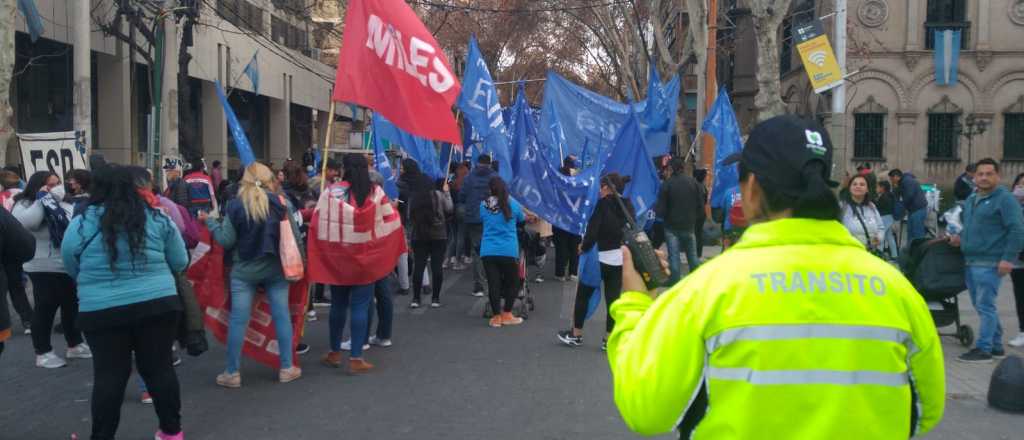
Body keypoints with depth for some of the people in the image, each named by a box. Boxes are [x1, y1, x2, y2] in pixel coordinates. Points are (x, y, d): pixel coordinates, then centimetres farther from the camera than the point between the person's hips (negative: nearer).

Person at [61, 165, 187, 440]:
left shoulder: (80, 225, 0)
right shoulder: (158, 218, 2)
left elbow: (73, 270, 12)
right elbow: (180, 263, 10)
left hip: (102, 310, -1)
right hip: (158, 304, 1)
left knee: (109, 376, 8)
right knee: (159, 368, 11)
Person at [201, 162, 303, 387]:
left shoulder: (235, 206, -7)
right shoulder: (281, 203, -5)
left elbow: (226, 241, -4)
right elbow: (295, 236, -2)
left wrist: (210, 221, 7)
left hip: (244, 270, -1)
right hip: (276, 268, 1)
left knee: (238, 319, 4)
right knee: (281, 315, 9)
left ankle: (232, 373, 12)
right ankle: (287, 368, 14)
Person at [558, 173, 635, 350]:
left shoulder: (603, 204, -12)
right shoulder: (628, 205, 4)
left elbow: (593, 230, -17)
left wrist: (583, 247, -3)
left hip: (600, 257, -4)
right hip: (620, 259, 5)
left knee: (583, 295, 12)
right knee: (613, 297, 8)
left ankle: (576, 334, 22)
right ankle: (609, 338, 10)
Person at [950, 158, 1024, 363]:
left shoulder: (1005, 199, -9)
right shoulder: (970, 200, 18)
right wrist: (961, 238, 11)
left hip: (990, 263, -9)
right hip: (971, 262, 9)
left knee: (985, 305, -7)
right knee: (980, 305, 14)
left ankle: (983, 349, -1)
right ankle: (996, 346, 25)